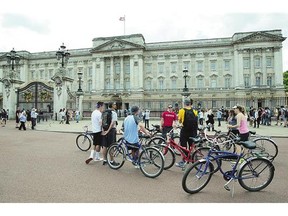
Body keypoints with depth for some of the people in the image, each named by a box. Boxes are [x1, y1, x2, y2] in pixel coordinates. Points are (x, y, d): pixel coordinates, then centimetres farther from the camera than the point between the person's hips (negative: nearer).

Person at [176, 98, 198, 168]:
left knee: (183, 147, 4)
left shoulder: (182, 110, -5)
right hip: (193, 131, 3)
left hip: (185, 131, -3)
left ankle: (183, 161, 7)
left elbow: (180, 121, 3)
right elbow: (196, 122, 5)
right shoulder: (194, 111, 3)